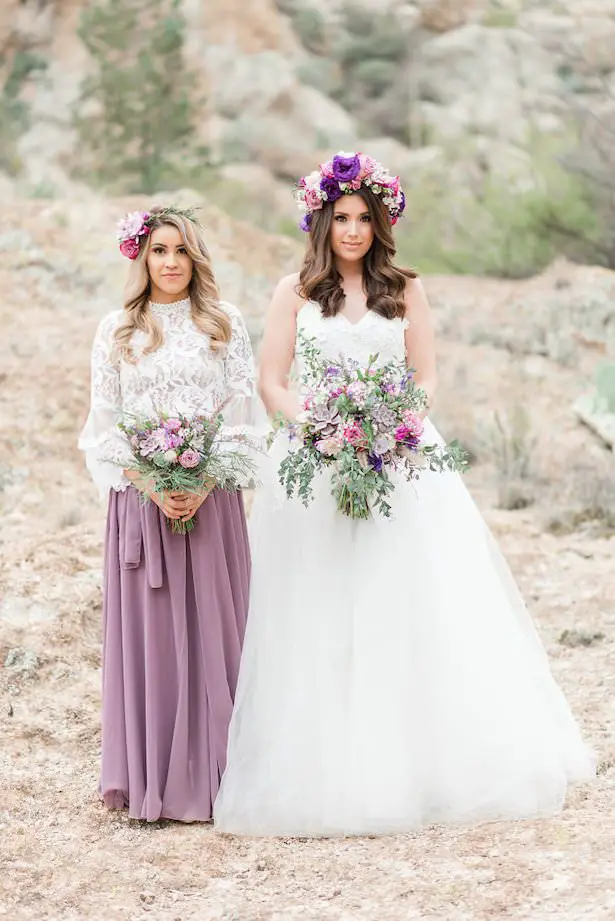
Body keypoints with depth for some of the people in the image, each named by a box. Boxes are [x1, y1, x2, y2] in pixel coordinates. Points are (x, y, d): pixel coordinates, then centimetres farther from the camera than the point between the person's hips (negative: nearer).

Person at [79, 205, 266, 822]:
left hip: (211, 497, 0)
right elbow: (105, 425, 4)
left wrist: (205, 484, -11)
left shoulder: (223, 323, 7)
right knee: (146, 631, -1)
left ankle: (210, 774, 4)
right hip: (140, 498, 0)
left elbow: (243, 415, 3)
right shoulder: (117, 331, 8)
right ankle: (150, 779, 3)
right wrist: (152, 488, -10)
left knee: (210, 628, -1)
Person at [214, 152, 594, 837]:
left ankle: (420, 767, 1)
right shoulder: (294, 293, 8)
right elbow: (272, 384, 4)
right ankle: (330, 775, -2)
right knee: (320, 621, -4)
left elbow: (427, 379, 9)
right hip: (316, 464, -1)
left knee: (415, 610, -4)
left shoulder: (405, 291, 12)